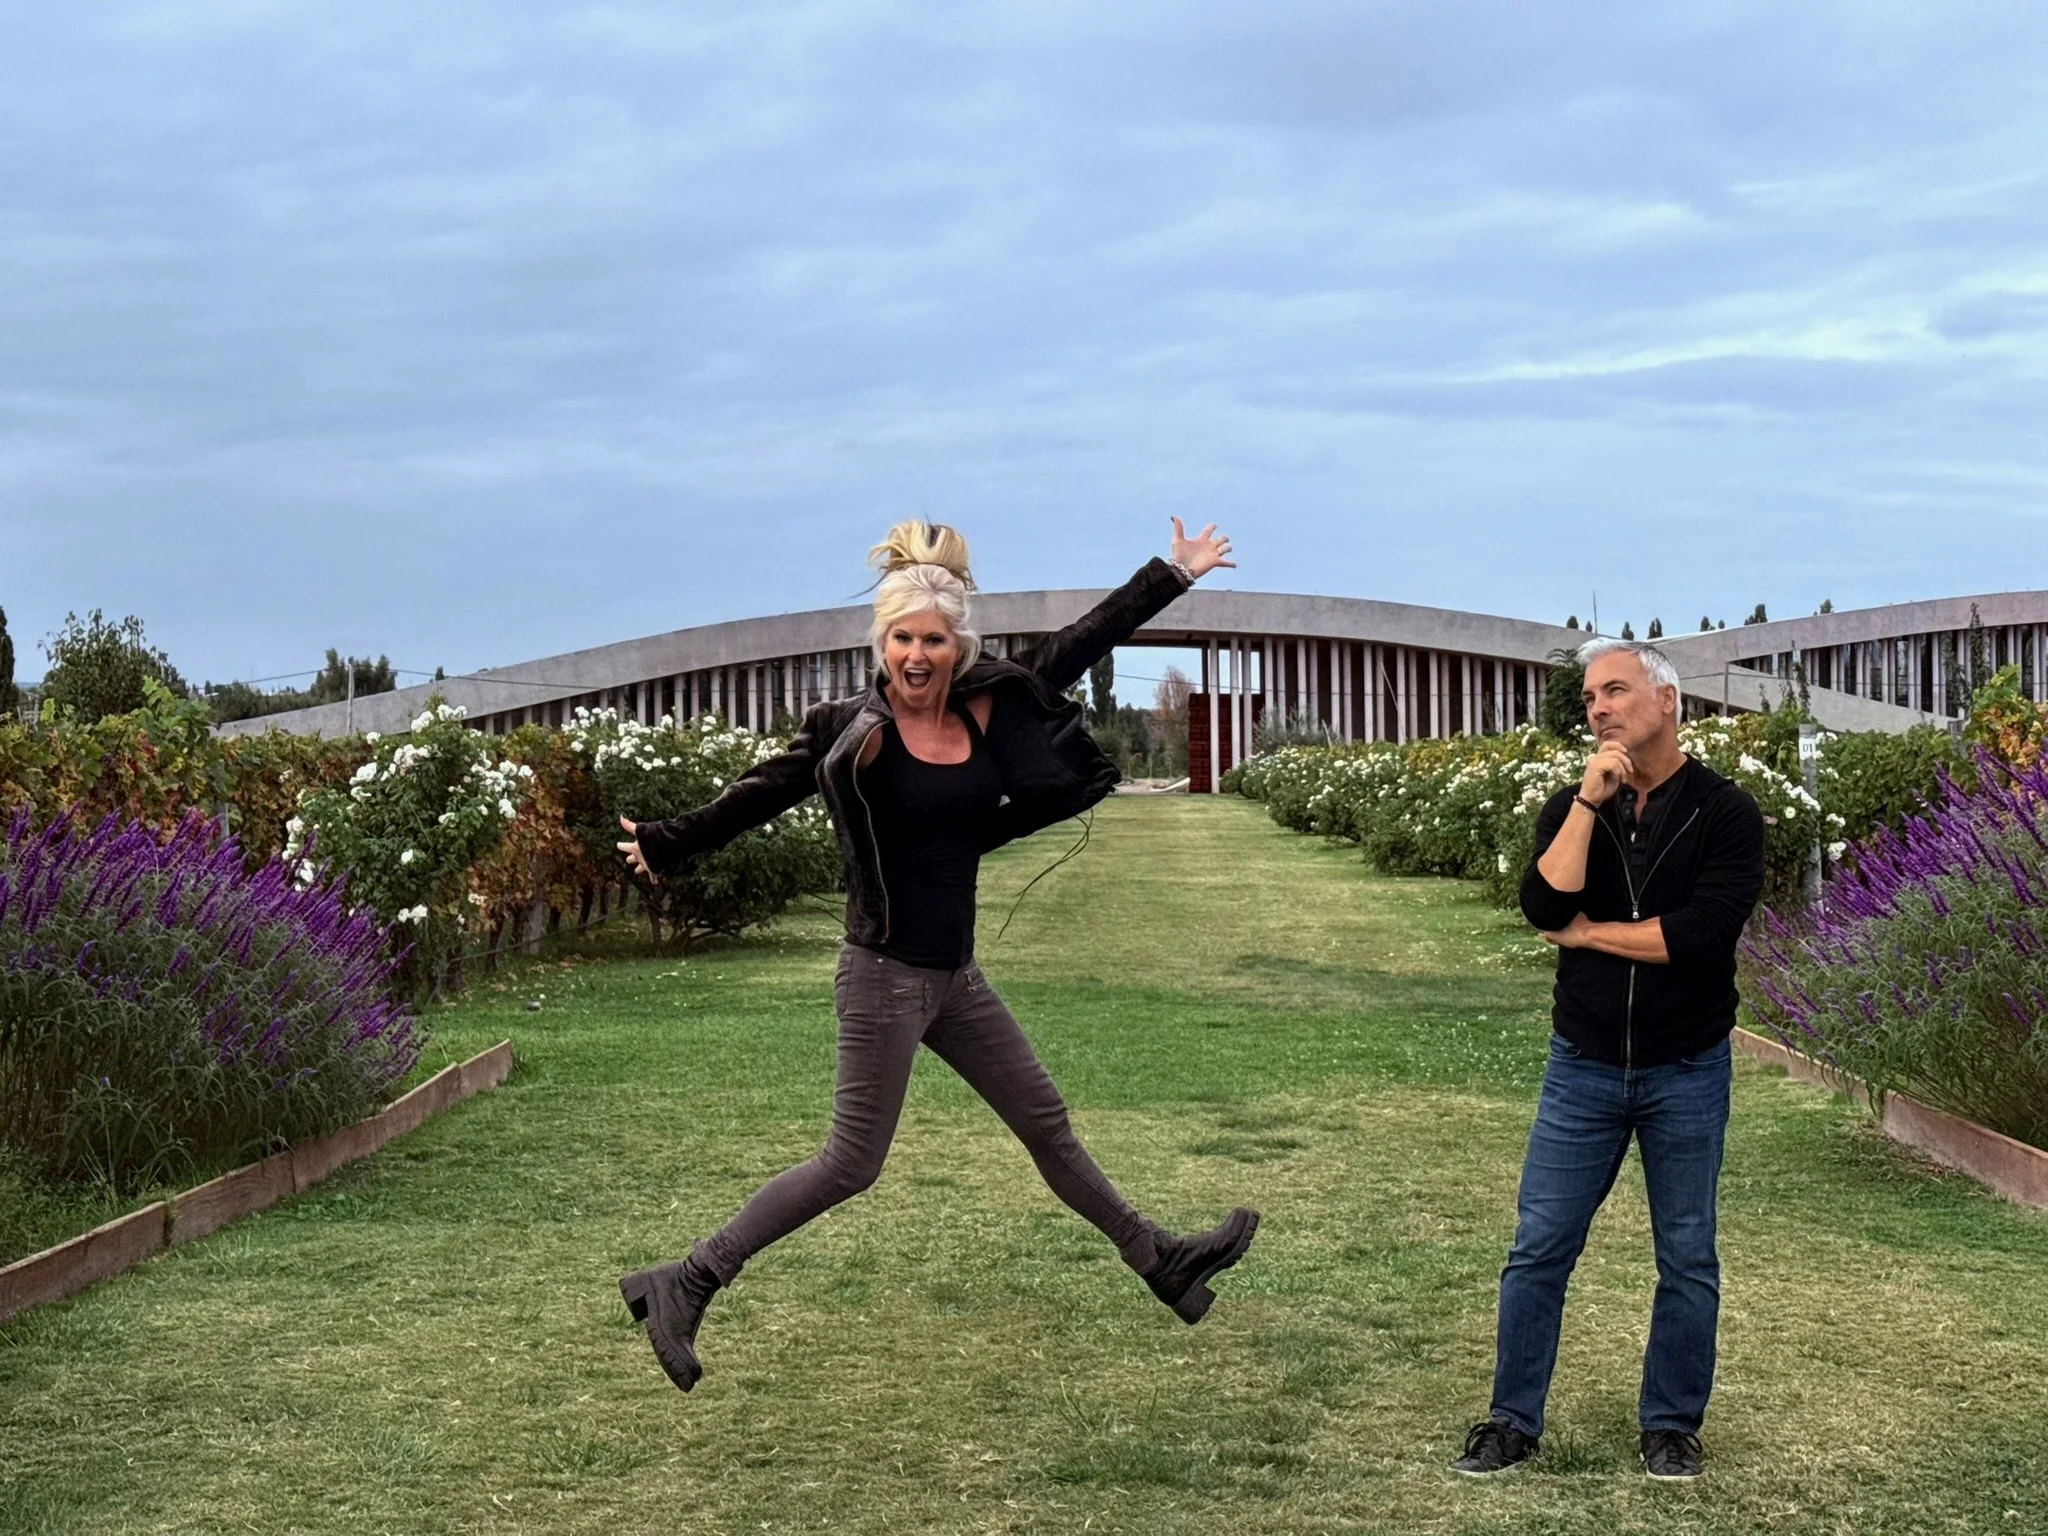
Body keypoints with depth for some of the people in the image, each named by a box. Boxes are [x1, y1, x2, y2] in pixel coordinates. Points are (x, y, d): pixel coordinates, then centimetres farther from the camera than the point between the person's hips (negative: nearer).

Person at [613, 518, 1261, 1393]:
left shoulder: (991, 709, 0)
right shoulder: (854, 730, -13)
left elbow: (1081, 643, 10)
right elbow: (761, 794, -2)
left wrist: (1175, 574, 17)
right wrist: (668, 846, 3)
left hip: (955, 973, 6)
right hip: (886, 974, -6)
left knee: (1045, 1123, 18)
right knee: (851, 1165, -4)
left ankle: (1156, 1259, 32)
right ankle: (683, 1287, 3)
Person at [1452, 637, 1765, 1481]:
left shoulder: (1724, 812, -8)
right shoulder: (1571, 808, 2)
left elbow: (1702, 932, -21)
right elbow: (1544, 906, -15)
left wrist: (1586, 933, -12)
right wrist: (1589, 800, -19)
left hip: (1687, 1071, -2)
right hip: (1583, 1066, 2)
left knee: (1687, 1259, 9)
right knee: (1540, 1248, 5)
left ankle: (1671, 1425, 23)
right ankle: (1513, 1419, 16)